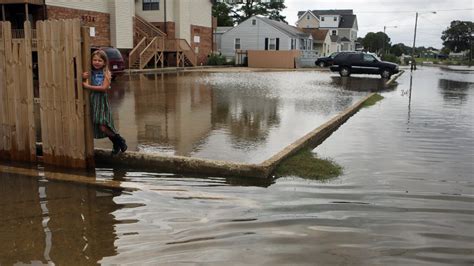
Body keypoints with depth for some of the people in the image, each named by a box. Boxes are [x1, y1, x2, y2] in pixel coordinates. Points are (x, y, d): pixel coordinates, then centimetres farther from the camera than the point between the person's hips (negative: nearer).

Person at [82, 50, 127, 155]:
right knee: (98, 127, 8)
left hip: (102, 101, -4)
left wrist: (88, 86, -15)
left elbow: (104, 88, -16)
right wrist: (84, 79, -21)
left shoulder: (106, 73, -5)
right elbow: (86, 85, -2)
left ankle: (119, 141, 12)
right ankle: (117, 143, 26)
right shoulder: (90, 73, 5)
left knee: (103, 127, -13)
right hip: (92, 102, 5)